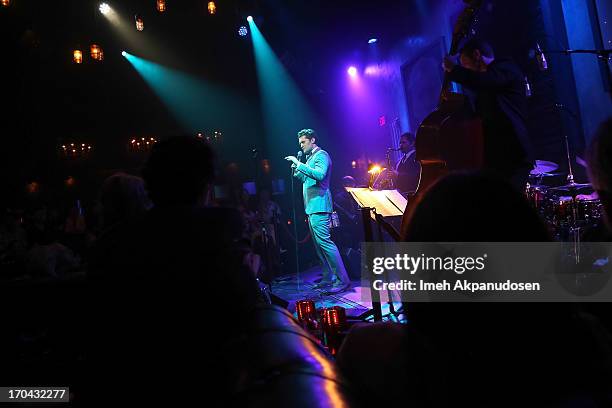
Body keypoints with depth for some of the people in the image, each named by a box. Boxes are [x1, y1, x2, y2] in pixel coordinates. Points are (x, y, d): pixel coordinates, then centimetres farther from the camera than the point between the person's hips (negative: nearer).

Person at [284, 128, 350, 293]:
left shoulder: (321, 155, -6)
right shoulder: (310, 158, 23)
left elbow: (319, 175, -24)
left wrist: (299, 165, -22)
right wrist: (297, 172, 11)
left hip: (319, 206, -10)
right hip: (312, 207, 10)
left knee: (324, 242, -15)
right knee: (319, 245, 12)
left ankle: (343, 280, -12)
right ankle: (329, 278, 19)